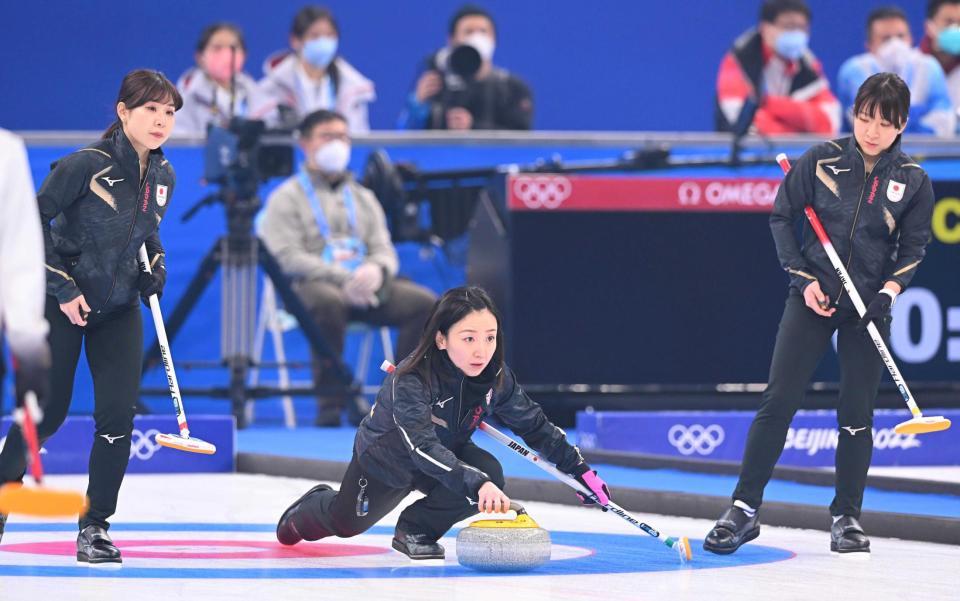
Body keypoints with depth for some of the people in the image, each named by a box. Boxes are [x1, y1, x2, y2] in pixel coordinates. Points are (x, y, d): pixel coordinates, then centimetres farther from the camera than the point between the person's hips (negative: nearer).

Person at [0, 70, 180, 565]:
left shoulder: (163, 176, -1)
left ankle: (95, 526, 5)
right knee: (48, 412, 3)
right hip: (64, 304, -5)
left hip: (119, 310, 5)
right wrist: (62, 288, -17)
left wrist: (154, 265, -1)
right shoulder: (88, 164, -21)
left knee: (118, 414, -7)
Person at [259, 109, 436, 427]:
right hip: (310, 285, -5)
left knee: (424, 302, -21)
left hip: (365, 286, 5)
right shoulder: (286, 198, 7)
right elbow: (289, 257, -7)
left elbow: (385, 250, 15)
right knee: (328, 301, -41)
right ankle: (331, 400, -29)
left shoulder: (363, 197, 24)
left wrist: (376, 270, -12)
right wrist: (342, 278, -19)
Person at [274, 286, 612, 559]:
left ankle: (416, 530, -4)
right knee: (347, 522, 16)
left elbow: (535, 425, -10)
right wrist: (476, 483, -66)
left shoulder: (496, 377, -25)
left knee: (490, 473, -27)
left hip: (446, 452, 3)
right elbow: (423, 446, -53)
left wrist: (581, 471, -13)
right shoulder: (411, 380, -41)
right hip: (385, 458, -3)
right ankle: (313, 507, 55)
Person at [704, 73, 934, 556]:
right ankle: (744, 509, -4)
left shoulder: (912, 181, -2)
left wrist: (890, 290, -11)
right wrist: (803, 279, -6)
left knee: (856, 415, 2)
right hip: (812, 299, -1)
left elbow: (914, 246, 6)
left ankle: (846, 517, 14)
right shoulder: (821, 160, -5)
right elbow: (781, 217, 2)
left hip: (867, 308, 1)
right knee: (778, 402, -7)